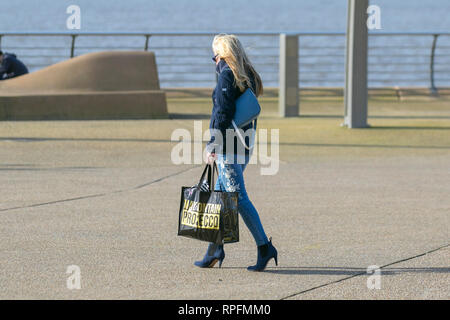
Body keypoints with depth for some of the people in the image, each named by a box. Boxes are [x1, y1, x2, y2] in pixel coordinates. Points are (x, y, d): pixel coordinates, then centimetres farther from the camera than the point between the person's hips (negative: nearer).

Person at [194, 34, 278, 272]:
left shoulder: (226, 75, -11)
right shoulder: (247, 76, 14)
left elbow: (223, 113, -17)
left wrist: (211, 145, -14)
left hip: (227, 145, -9)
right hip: (244, 145, 9)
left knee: (238, 198, -8)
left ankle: (264, 247, -11)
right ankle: (215, 250, 16)